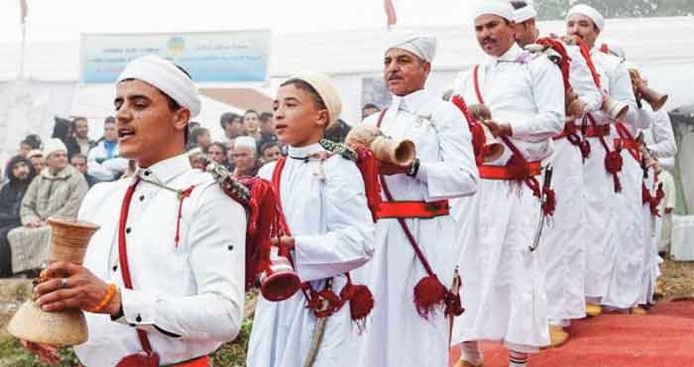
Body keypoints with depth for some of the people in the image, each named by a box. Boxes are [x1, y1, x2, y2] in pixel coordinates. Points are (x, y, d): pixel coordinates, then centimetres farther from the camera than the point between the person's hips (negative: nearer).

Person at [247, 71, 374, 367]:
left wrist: (295, 245, -23)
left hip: (320, 307, -5)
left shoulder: (337, 170, -8)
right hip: (273, 305, 6)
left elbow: (359, 243, -17)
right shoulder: (269, 173, 11)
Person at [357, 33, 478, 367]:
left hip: (425, 233, -5)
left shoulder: (444, 113, 1)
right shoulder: (373, 123, 18)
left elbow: (467, 179, -9)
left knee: (419, 332, -2)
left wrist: (412, 167, -18)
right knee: (377, 328, 6)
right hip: (378, 233, 5)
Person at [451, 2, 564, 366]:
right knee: (469, 261, 5)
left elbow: (554, 120, -7)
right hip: (473, 181, 5)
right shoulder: (467, 78, 19)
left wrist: (507, 127, -19)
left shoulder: (539, 67, 4)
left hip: (519, 183, -5)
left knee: (518, 264, -4)